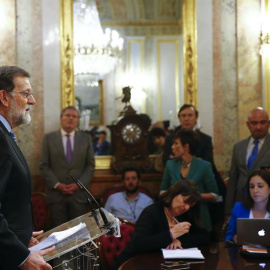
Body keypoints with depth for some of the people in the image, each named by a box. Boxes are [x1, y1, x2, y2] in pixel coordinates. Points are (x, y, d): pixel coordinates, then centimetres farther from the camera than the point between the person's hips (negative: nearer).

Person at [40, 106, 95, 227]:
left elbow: (91, 165, 6)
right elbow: (44, 166, 2)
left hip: (79, 192, 1)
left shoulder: (86, 138, 9)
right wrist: (57, 184, -9)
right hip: (56, 193, -1)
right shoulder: (49, 138, 6)